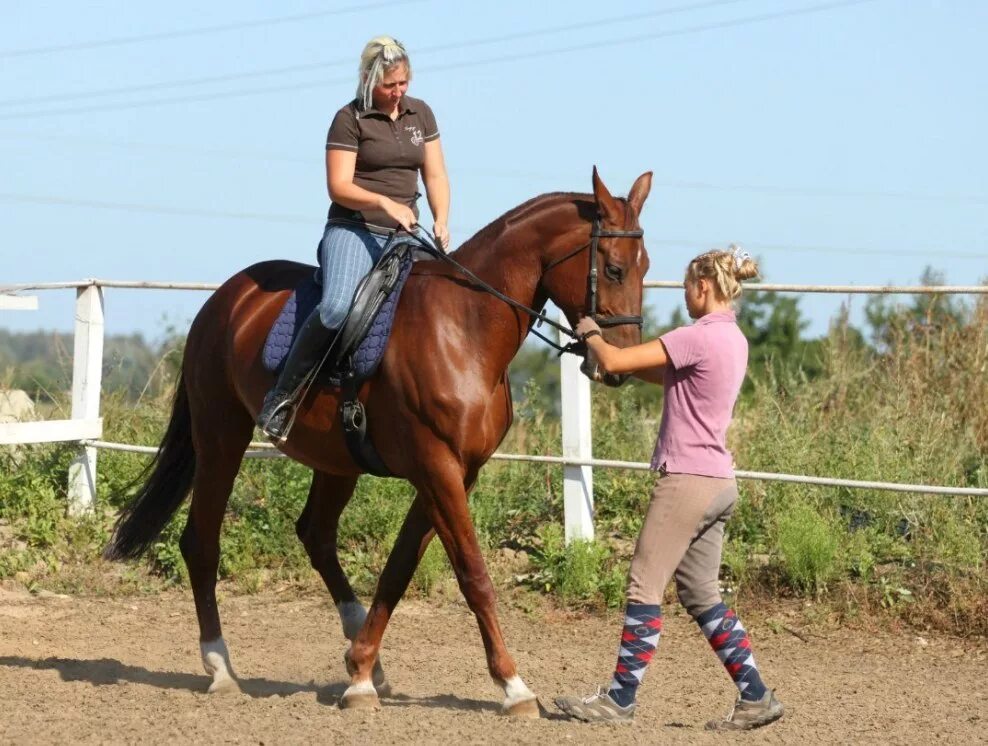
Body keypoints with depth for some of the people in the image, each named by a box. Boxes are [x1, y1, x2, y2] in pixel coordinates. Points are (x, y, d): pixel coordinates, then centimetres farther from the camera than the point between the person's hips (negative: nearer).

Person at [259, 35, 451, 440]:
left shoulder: (421, 114, 14)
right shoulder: (350, 119, -4)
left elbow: (435, 175, 14)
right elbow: (339, 187, -9)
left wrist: (441, 222, -3)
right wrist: (384, 202, -25)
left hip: (404, 236, 7)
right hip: (353, 229, -7)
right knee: (337, 306, -30)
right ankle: (282, 395, -22)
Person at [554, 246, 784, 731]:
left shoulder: (699, 337, -16)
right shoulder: (733, 340, 12)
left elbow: (614, 362, -17)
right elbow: (667, 377, 25)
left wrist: (590, 334, 4)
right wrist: (606, 350, 17)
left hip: (687, 480, -9)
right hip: (718, 484, 9)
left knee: (645, 587, -2)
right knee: (701, 595, 14)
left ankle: (620, 699, 2)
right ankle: (755, 696, 12)